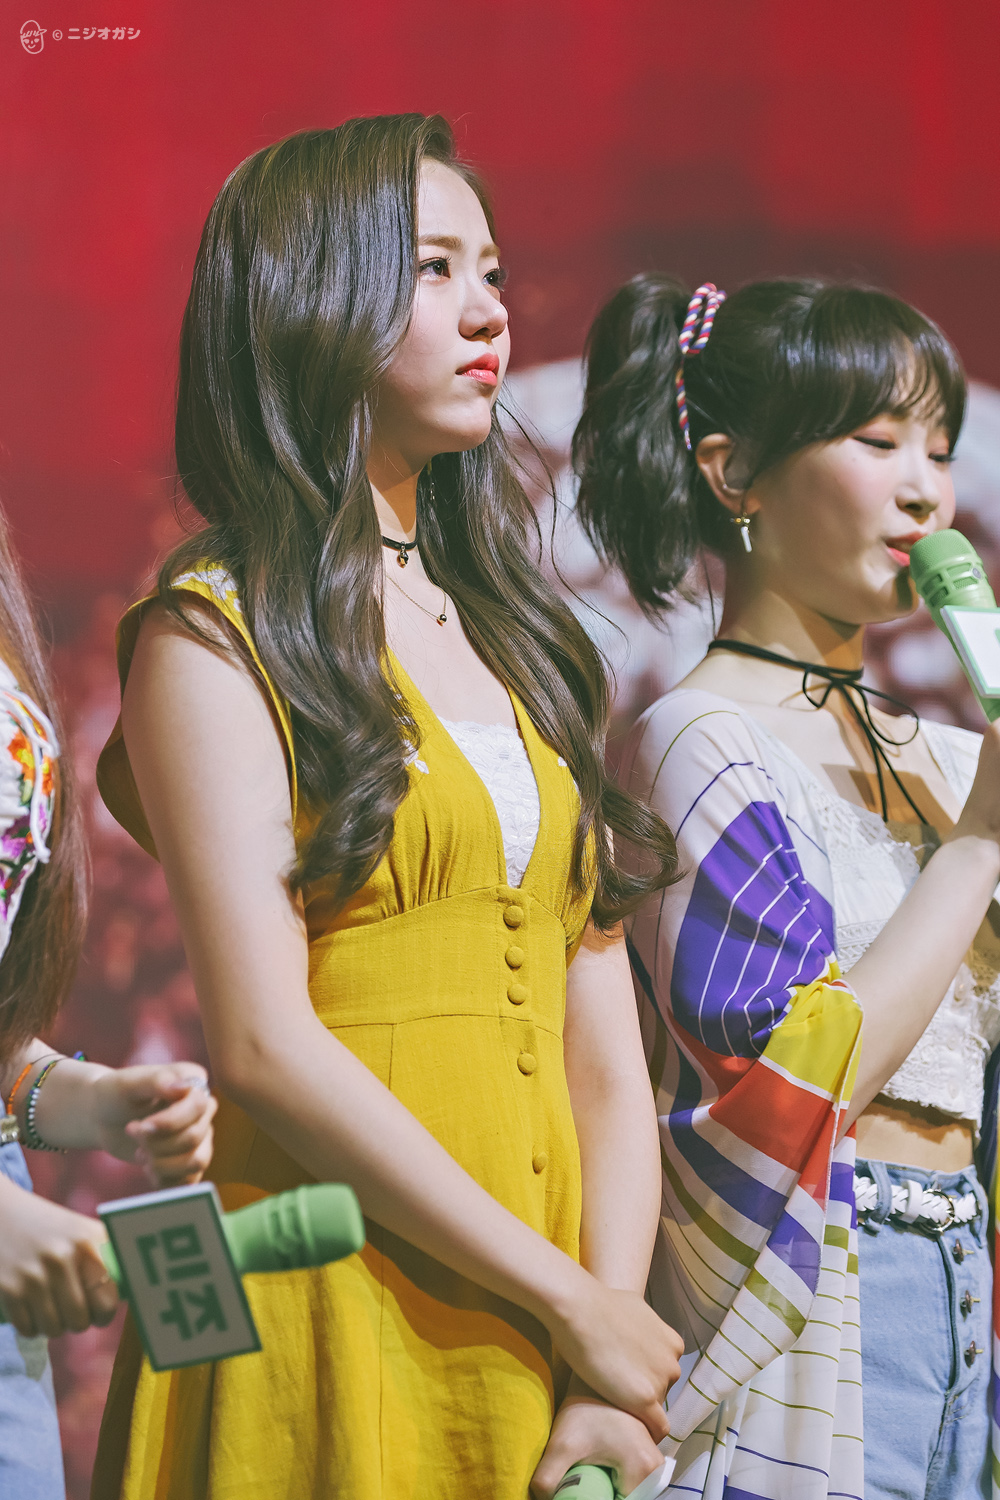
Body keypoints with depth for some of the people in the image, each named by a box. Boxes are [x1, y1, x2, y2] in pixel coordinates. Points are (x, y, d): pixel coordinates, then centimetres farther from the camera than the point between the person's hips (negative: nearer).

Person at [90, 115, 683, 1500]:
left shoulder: (510, 637, 15)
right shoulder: (213, 637, -4)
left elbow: (607, 1051, 9)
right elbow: (264, 1044, -13)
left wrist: (611, 1381, -4)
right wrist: (572, 1306, -13)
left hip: (541, 1327, 6)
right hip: (330, 1312, -6)